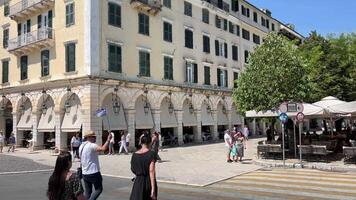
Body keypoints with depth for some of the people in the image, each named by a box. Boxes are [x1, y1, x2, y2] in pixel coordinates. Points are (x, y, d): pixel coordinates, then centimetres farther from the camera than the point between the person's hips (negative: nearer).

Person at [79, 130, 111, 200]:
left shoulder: (81, 146, 10)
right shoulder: (91, 145, -17)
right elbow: (103, 149, -33)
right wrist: (108, 140, -23)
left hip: (85, 173, 8)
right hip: (93, 173, -8)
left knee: (87, 192, 13)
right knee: (98, 189, 5)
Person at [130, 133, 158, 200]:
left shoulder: (135, 155, 1)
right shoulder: (151, 154, -11)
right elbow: (151, 172, -18)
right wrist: (153, 189, -19)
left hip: (138, 182, 2)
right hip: (149, 182, -2)